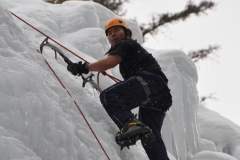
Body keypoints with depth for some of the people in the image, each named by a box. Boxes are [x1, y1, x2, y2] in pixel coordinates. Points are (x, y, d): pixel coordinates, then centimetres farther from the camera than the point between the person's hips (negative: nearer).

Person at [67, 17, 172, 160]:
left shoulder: (125, 44, 10)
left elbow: (108, 63, -7)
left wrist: (84, 68, 2)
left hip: (150, 81, -9)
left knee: (108, 96, -24)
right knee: (150, 136, 10)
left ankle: (131, 124, -43)